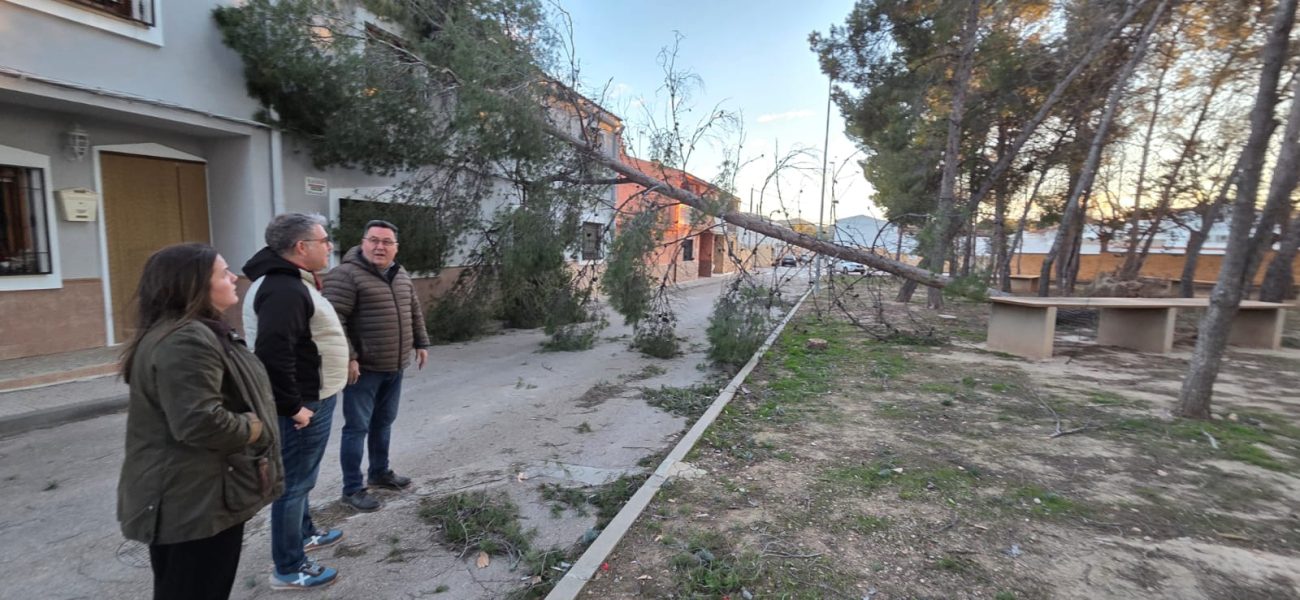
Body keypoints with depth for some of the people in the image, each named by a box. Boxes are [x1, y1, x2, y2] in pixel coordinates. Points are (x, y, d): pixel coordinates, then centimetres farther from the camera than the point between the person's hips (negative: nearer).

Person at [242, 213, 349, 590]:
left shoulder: (290, 281, 11)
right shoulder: (285, 289, -24)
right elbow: (272, 352, -32)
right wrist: (292, 406, -24)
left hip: (309, 399, 11)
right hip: (304, 406, -11)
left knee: (298, 477, 24)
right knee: (295, 482, 2)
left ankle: (305, 534, 43)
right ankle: (289, 570, 16)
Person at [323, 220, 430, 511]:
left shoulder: (401, 275, 10)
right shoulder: (346, 274, -15)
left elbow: (414, 311, 20)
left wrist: (421, 343, 18)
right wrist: (347, 358, -23)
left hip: (394, 367, 7)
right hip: (363, 368, -7)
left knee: (383, 423, 19)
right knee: (357, 428, 2)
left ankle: (380, 472, 36)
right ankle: (352, 489, 15)